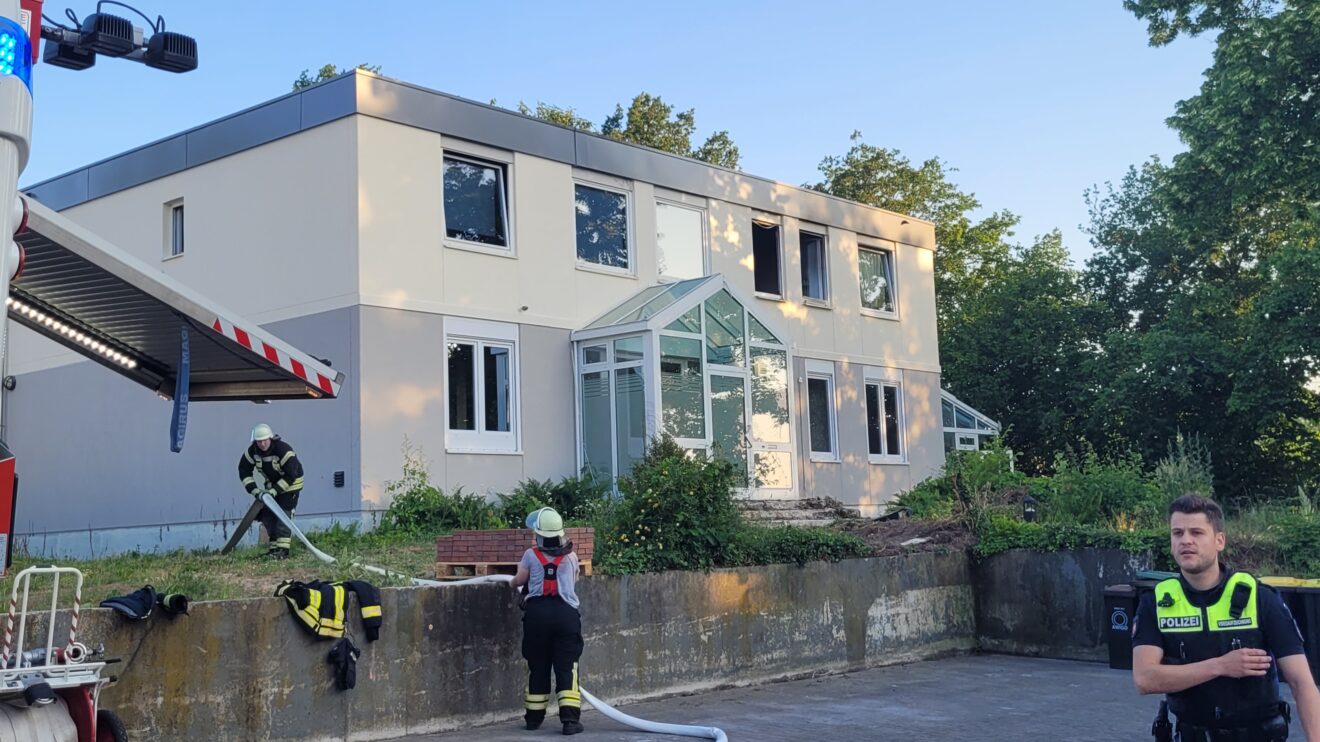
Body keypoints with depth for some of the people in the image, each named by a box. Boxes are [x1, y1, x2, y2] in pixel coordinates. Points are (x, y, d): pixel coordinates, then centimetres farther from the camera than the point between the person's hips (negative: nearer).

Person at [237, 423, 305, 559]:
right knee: (267, 515, 3)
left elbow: (291, 475, -30)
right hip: (272, 484, 7)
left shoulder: (283, 450, -31)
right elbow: (244, 471, -7)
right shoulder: (252, 451, -13)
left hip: (290, 484, -7)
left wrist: (275, 490, -32)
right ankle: (274, 547, 12)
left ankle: (283, 549, -19)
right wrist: (254, 489, -19)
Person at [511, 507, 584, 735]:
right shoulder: (571, 556, 6)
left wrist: (512, 583, 37)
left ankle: (534, 716, 21)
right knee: (567, 667, 0)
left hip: (537, 612, 1)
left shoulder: (531, 555, 4)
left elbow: (518, 581, 15)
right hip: (566, 613, 0)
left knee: (537, 667, 12)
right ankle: (570, 718, -8)